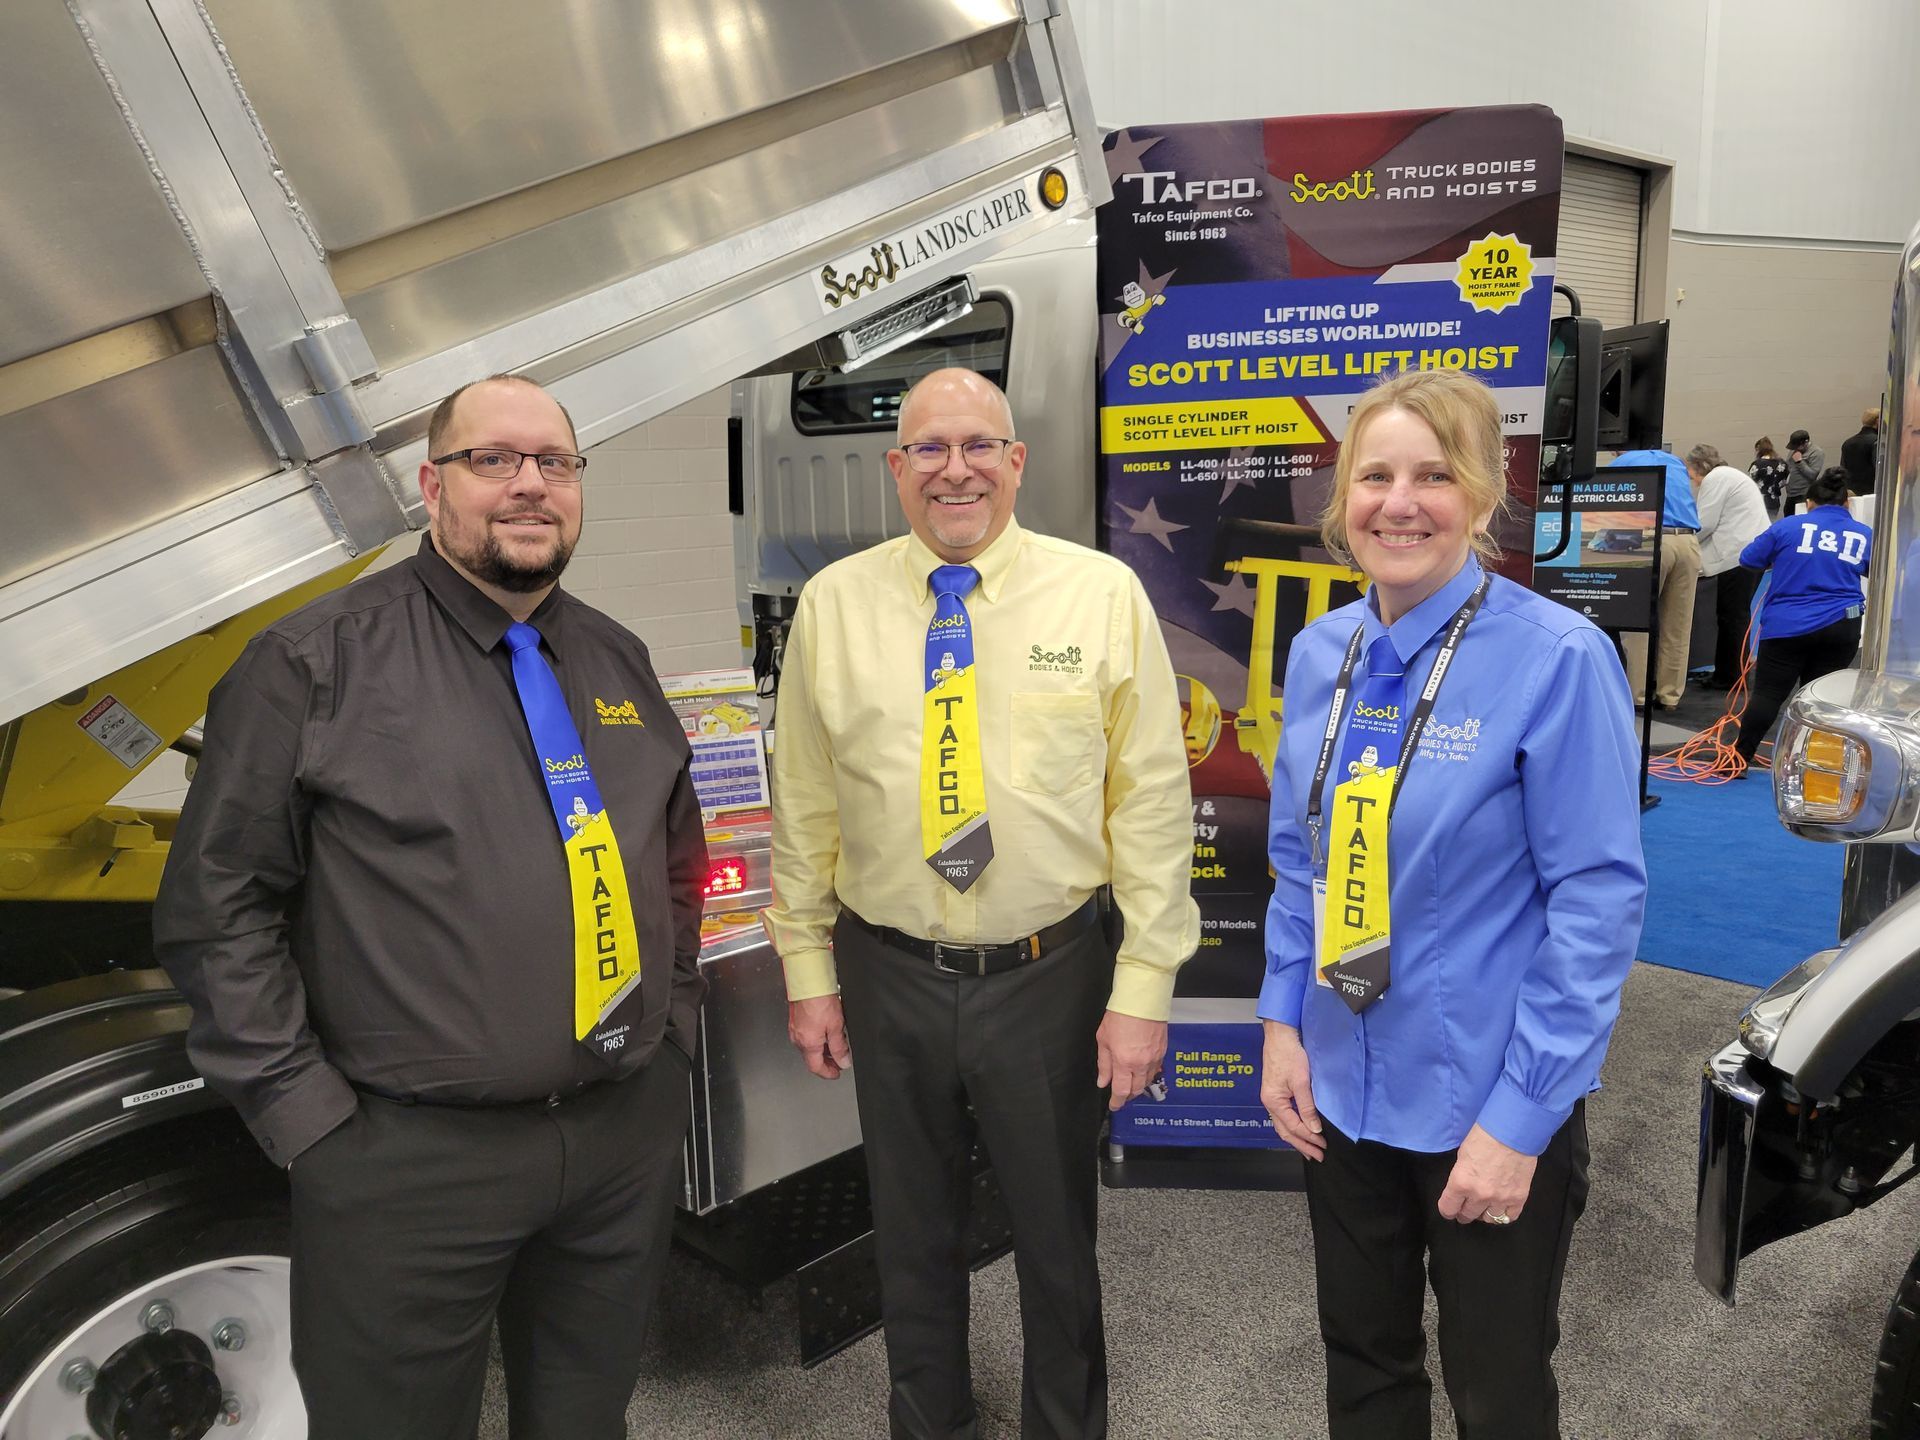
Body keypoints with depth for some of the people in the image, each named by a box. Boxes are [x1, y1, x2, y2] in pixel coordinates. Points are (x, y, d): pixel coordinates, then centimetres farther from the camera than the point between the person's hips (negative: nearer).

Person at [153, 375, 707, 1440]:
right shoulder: (313, 661, -8)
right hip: (412, 1158, -4)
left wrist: (675, 1023, 10)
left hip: (632, 1138, 5)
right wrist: (306, 1116, -10)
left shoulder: (618, 661, 9)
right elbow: (214, 905, -8)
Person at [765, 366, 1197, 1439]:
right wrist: (808, 966, 5)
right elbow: (804, 802, 3)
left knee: (1057, 1233, 18)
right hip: (887, 976, 2)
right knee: (912, 1230, 21)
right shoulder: (834, 603, -2)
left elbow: (1153, 800, -6)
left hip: (1050, 976, -1)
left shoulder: (1105, 596, -7)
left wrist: (1145, 986, -7)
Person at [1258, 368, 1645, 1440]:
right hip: (1342, 1086, 5)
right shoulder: (1320, 653, -1)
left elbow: (1599, 901, -17)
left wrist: (1520, 1118, -17)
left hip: (1491, 1104, -4)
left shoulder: (1558, 659, -18)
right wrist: (1285, 1021, 1)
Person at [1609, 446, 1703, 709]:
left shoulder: (1621, 463, 15)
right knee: (1679, 626, 9)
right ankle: (1669, 696, 12)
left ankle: (1637, 695, 2)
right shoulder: (1675, 461, 27)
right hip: (1689, 541, 4)